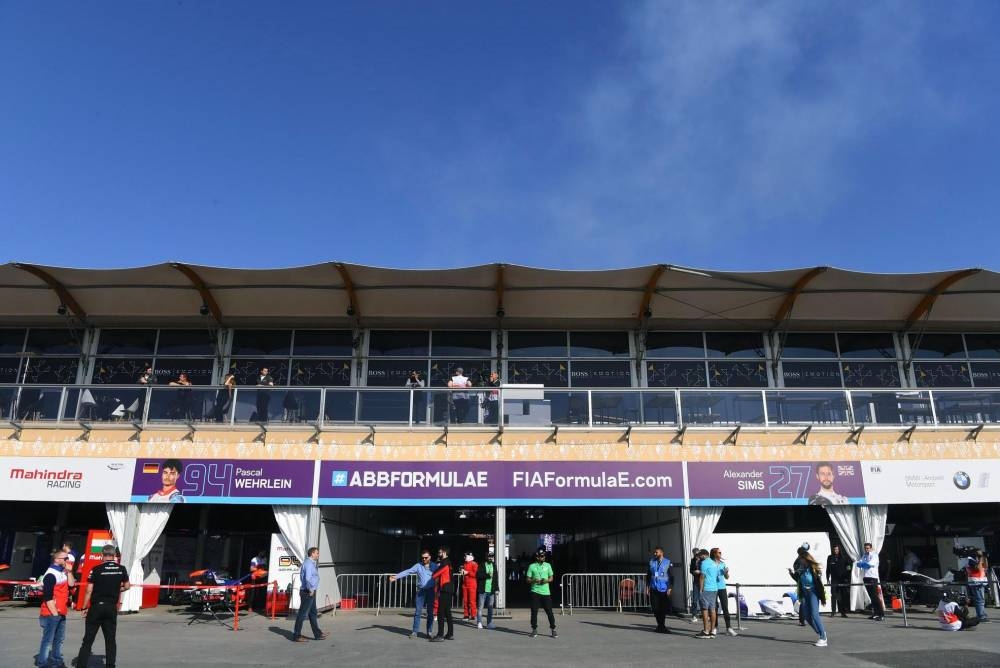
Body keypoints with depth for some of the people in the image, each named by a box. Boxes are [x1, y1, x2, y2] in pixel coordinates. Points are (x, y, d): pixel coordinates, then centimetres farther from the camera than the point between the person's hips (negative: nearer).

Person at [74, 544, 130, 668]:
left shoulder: (96, 569, -9)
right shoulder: (121, 569, 1)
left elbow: (89, 590, -9)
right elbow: (127, 586, 10)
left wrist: (84, 607, -1)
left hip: (96, 606, -2)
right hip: (112, 608, 2)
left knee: (88, 639, 7)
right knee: (110, 639, 9)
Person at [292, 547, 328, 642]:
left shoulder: (311, 563, 15)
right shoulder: (309, 563, -17)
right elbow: (308, 578, -27)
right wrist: (311, 590, -19)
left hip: (310, 592, 11)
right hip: (308, 592, -11)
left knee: (313, 613, 13)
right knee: (303, 614, -3)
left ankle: (318, 634, 19)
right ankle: (296, 636, 4)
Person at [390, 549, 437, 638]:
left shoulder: (435, 566, 5)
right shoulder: (418, 566, 4)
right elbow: (407, 572, -4)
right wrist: (396, 576, -14)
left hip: (431, 591, 0)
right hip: (420, 591, 0)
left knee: (430, 612, 4)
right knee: (417, 612, 0)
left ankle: (429, 632, 13)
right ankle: (415, 632, 7)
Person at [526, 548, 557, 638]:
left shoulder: (548, 565, 9)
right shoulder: (532, 566, 4)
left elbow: (551, 578, 11)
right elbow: (528, 580, 4)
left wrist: (546, 580, -10)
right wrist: (534, 580, -16)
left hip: (546, 592, 1)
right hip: (535, 592, -1)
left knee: (549, 611, -1)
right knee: (534, 611, 1)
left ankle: (553, 630, 9)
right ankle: (534, 630, 13)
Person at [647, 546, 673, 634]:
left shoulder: (668, 562, 0)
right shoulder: (651, 562, 9)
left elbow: (671, 576, -1)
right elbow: (648, 575, 15)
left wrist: (669, 588, -7)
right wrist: (647, 586, 8)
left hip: (663, 589, -3)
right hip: (654, 589, 3)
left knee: (663, 608, 0)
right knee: (655, 608, 2)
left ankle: (661, 625, 13)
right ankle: (660, 625, 16)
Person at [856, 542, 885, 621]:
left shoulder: (874, 555, -2)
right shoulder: (864, 556, 19)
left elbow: (870, 564, -18)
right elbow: (858, 563, 9)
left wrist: (862, 564, -5)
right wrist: (864, 564, -11)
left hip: (872, 577, -7)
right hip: (865, 577, 7)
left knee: (875, 596, -11)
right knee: (871, 596, 11)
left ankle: (882, 614, -10)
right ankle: (875, 613, 17)